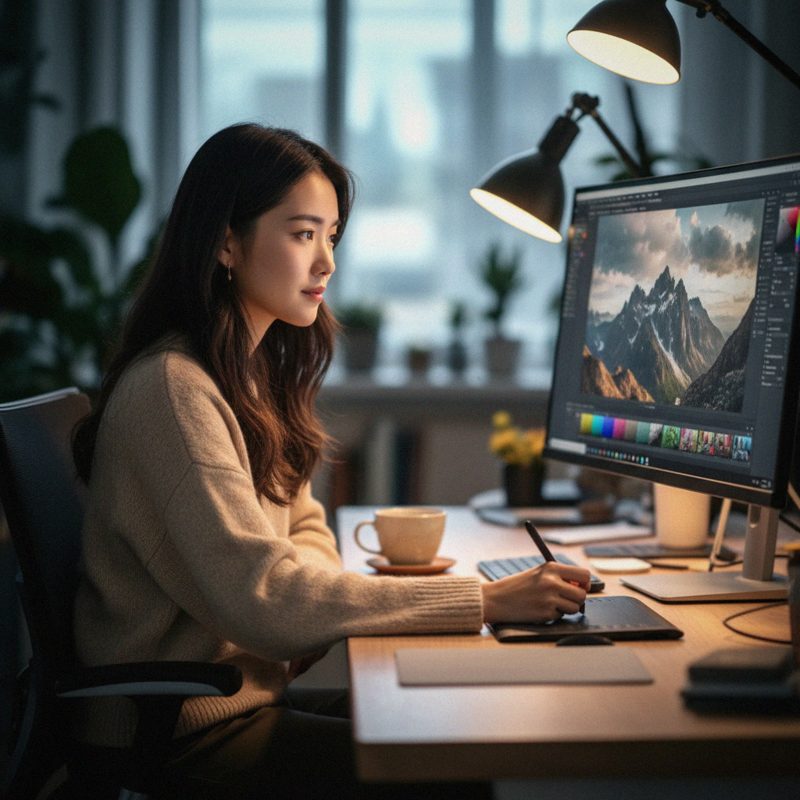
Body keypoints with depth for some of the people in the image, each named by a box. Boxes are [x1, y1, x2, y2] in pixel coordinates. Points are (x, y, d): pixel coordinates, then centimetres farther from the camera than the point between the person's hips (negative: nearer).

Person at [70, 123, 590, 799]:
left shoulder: (254, 370, 10)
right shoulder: (172, 390, -21)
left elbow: (303, 531, 15)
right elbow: (261, 596, -27)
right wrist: (485, 601, -26)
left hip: (247, 688, 9)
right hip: (181, 735, -9)